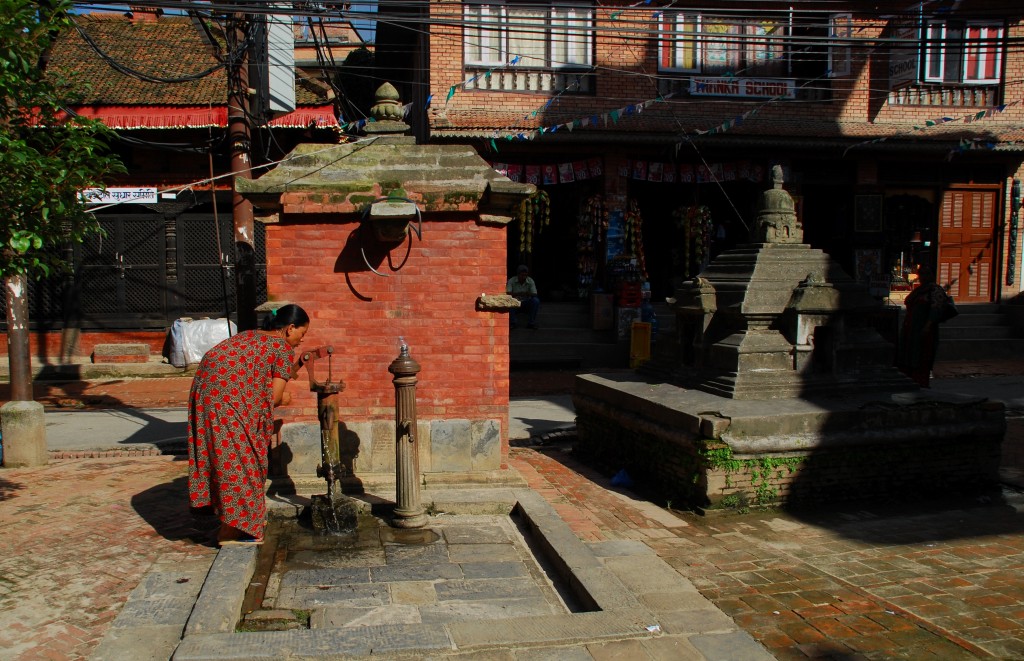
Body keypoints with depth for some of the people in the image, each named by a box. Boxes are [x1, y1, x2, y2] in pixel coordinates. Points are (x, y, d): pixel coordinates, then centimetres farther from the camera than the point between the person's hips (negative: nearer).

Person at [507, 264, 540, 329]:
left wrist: (529, 294, -36)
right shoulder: (511, 281, -11)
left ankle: (531, 323, -16)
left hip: (526, 305, 2)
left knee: (536, 300, -27)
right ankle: (512, 323, -20)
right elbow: (507, 294, -23)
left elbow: (535, 295, -12)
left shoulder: (530, 281, -5)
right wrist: (519, 294, -39)